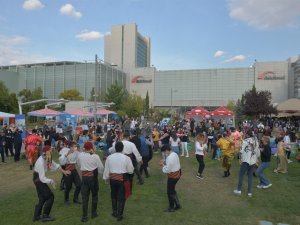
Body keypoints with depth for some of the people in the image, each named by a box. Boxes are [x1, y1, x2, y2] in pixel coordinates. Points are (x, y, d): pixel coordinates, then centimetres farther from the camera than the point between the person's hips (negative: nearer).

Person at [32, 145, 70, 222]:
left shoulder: (48, 158, -5)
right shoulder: (41, 162, -30)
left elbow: (55, 164, 11)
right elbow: (42, 178, -28)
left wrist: (63, 171, 13)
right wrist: (51, 181, -17)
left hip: (40, 178, 8)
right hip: (38, 179, -8)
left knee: (42, 198, 16)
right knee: (50, 196, -3)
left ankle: (37, 216, 28)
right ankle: (45, 216, 10)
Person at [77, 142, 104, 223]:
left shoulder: (80, 155, -5)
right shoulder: (95, 156, -14)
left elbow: (79, 163, 11)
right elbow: (101, 168, -8)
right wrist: (98, 172, 12)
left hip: (84, 177, 2)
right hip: (93, 177, -2)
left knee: (84, 197, 7)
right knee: (94, 195, 16)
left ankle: (84, 216, 10)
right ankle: (93, 213, 25)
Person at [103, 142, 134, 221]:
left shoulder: (109, 157, -5)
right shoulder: (126, 158, -13)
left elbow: (106, 169, 4)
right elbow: (131, 171, -6)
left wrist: (105, 178, 19)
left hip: (112, 179, 3)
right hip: (122, 179, -3)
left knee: (113, 196, 22)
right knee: (121, 197, 10)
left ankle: (114, 212, 36)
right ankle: (119, 215, 19)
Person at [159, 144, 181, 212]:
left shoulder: (170, 158, -28)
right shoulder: (175, 154, 3)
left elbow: (167, 170, -25)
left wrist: (163, 165, -9)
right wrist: (165, 162, 2)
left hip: (173, 176, -9)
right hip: (177, 174, 9)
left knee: (170, 192, 9)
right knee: (172, 190, 23)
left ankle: (171, 208, 25)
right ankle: (177, 205, 33)